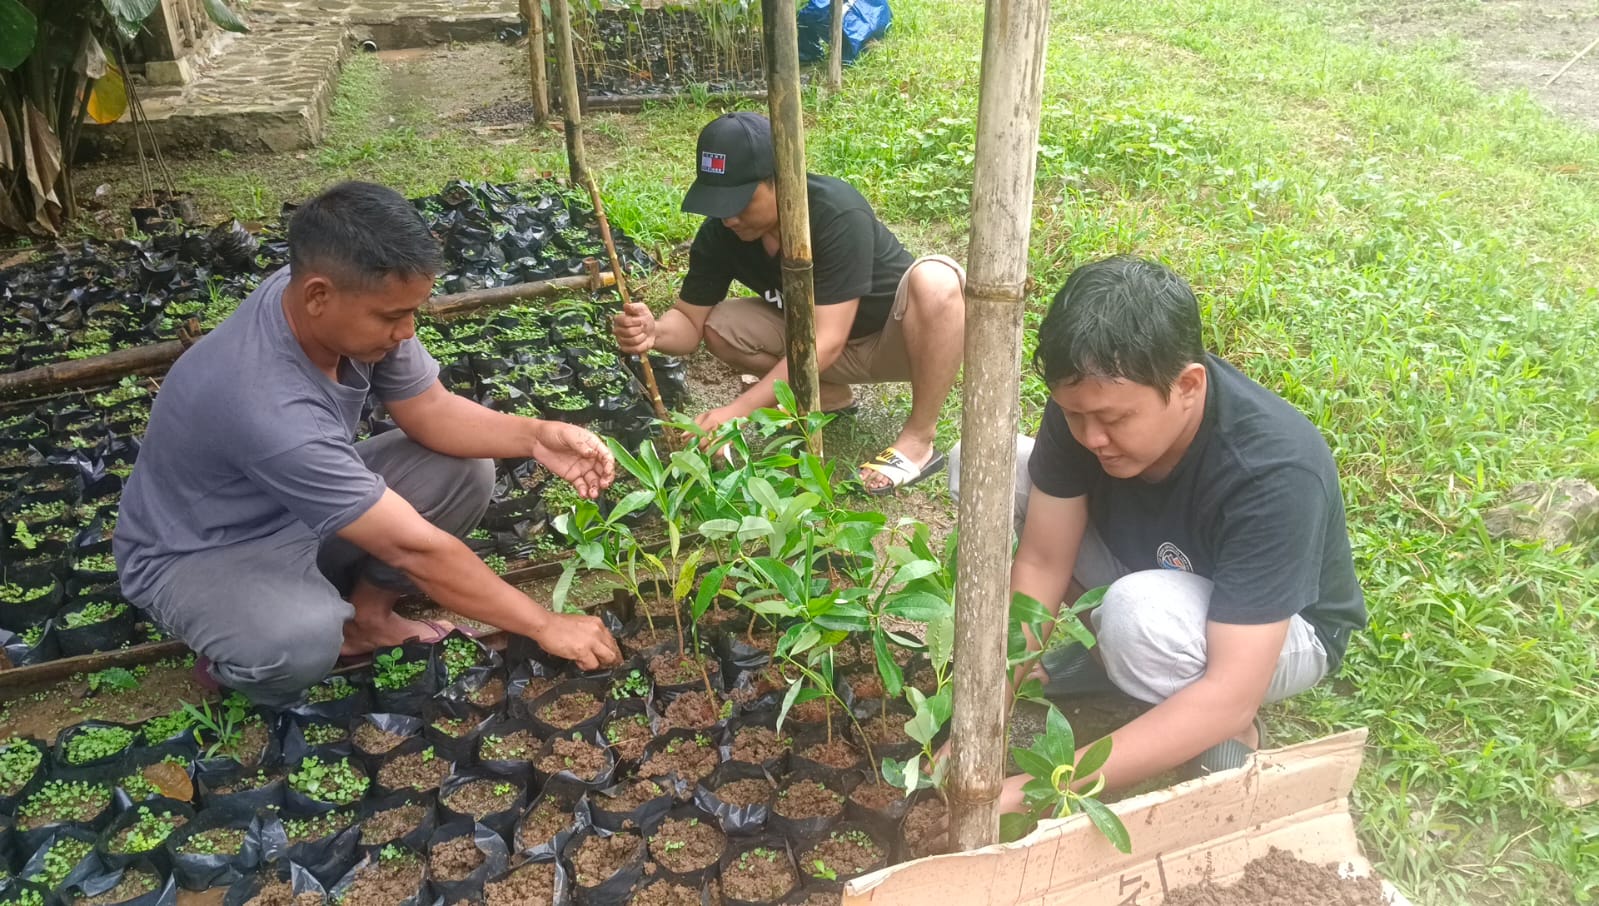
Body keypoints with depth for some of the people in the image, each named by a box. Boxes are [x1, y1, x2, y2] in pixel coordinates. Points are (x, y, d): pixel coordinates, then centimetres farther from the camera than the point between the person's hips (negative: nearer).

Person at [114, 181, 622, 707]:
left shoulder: (357, 302, -19)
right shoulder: (268, 406, -40)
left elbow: (430, 410, -5)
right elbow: (413, 547, -35)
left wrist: (535, 435, -24)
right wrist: (544, 626, -27)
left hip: (300, 512, 7)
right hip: (196, 554, -7)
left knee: (465, 470, -10)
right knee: (304, 640, -38)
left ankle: (365, 613, 9)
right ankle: (239, 655, -1)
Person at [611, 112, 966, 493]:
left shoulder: (838, 215, -34)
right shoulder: (719, 233, -16)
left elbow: (826, 343, -37)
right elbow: (691, 321, -9)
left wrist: (737, 412, -41)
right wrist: (655, 332, -35)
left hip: (898, 339, -5)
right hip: (823, 337, 5)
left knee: (935, 281, -38)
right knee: (718, 326, -15)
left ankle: (917, 441, -24)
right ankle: (831, 396, 4)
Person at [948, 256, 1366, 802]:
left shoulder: (1275, 473, -38)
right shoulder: (1088, 400, -24)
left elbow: (1230, 693, -39)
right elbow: (1042, 563, -18)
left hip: (1284, 630, -5)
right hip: (1143, 566, 5)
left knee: (1137, 612, -40)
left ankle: (1229, 738, -7)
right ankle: (1106, 648, 5)